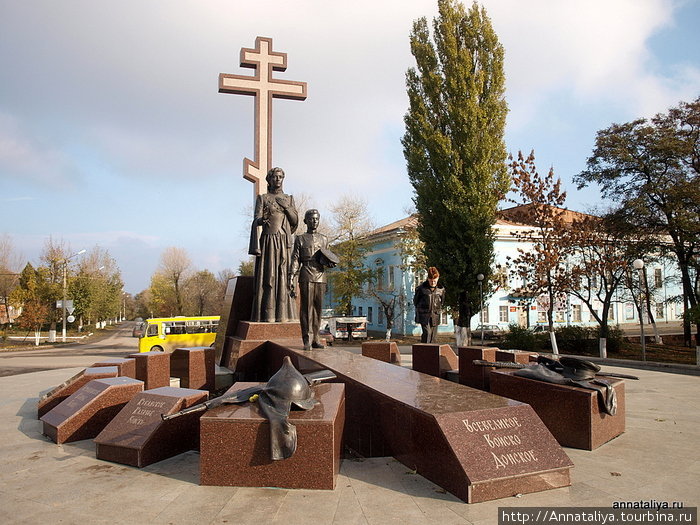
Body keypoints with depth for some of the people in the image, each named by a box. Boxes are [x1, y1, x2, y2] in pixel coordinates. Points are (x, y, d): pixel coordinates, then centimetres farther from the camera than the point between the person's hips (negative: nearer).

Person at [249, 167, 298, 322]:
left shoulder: (289, 199, 15)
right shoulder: (262, 198, 6)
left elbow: (295, 220, 6)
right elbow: (256, 220, -4)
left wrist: (286, 206, -8)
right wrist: (263, 219, -27)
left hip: (284, 242, 3)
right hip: (268, 241, -2)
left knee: (282, 276, -3)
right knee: (267, 276, -8)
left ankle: (282, 313, 0)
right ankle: (267, 314, -7)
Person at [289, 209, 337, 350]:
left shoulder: (324, 239, 18)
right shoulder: (300, 239, 8)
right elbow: (295, 260, 3)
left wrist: (329, 263, 1)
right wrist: (291, 278, -7)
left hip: (321, 277, 4)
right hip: (306, 276, -4)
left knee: (318, 308, 4)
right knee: (306, 308, -6)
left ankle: (315, 338, 10)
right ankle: (307, 340, -3)